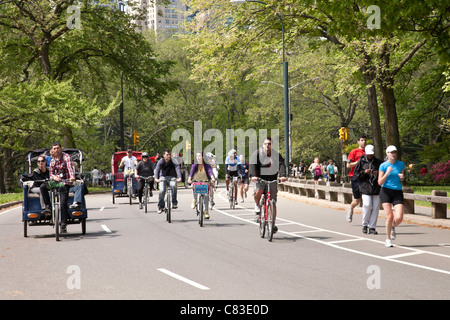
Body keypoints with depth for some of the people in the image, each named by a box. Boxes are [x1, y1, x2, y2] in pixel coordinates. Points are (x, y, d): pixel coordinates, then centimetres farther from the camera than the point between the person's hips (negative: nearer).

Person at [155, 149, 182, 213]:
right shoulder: (161, 161, -9)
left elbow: (178, 169, -23)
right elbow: (157, 169, -21)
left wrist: (179, 177, -42)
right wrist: (156, 178, -40)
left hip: (172, 177, -1)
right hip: (163, 177, 1)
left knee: (173, 186, -32)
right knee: (162, 191, -19)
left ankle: (174, 203, -23)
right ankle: (160, 206, 0)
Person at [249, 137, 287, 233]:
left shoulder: (276, 154, 2)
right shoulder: (257, 153, -4)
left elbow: (281, 164, -12)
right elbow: (252, 165, -16)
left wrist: (283, 175, -31)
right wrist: (253, 175, -34)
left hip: (272, 179, 2)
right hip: (260, 178, -2)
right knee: (258, 191, -34)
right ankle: (257, 205, -1)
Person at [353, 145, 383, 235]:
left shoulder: (378, 162, 11)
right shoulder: (361, 162, 7)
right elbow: (355, 174, 5)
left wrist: (378, 174, -7)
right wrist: (364, 172, -11)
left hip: (376, 188, 2)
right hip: (365, 188, -2)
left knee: (375, 207, -3)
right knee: (367, 205, -14)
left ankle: (372, 227, 4)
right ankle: (365, 224, 6)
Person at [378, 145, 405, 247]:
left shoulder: (401, 164, 7)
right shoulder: (383, 165, -3)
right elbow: (380, 182, -7)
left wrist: (402, 177, -2)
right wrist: (387, 173, -20)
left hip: (398, 192, 2)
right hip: (385, 192, -2)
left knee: (399, 218, -12)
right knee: (389, 217, -10)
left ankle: (393, 227, 24)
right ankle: (388, 239, 8)